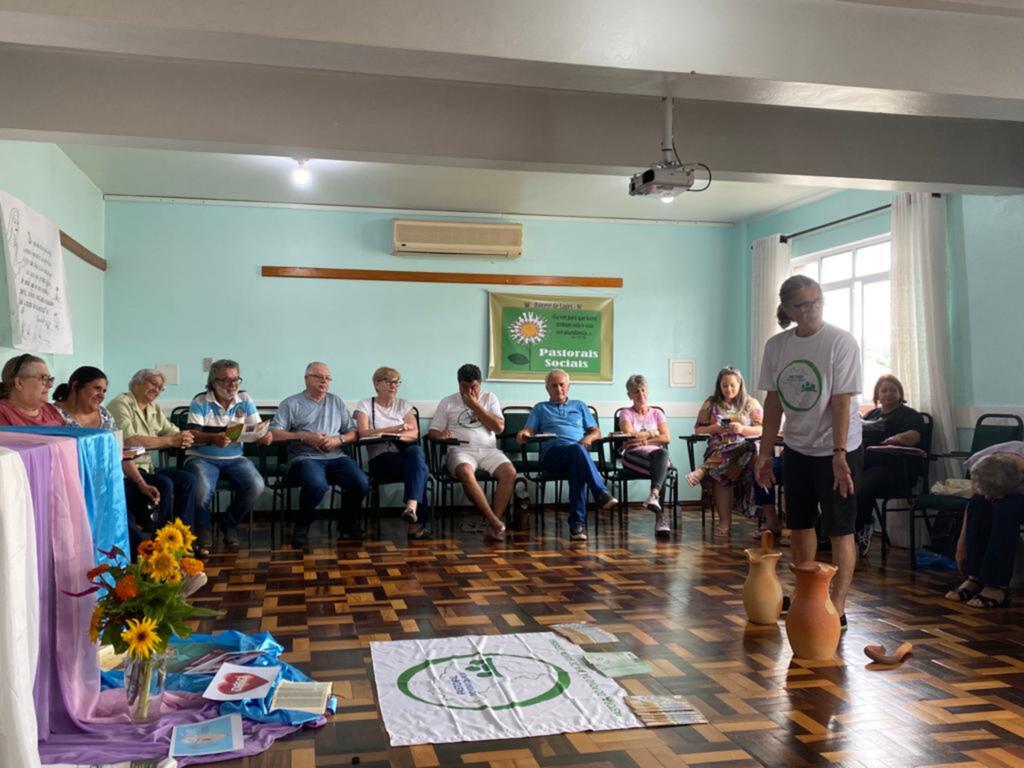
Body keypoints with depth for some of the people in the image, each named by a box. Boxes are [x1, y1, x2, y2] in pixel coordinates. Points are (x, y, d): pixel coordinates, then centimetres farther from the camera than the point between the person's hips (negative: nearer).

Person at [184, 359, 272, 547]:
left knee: (256, 486, -24)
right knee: (202, 490, -33)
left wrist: (266, 435, -22)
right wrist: (214, 438, -34)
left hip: (234, 459, 3)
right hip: (202, 458, -3)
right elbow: (192, 435, -13)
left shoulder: (245, 399, 7)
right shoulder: (200, 402, -2)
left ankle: (230, 525, 5)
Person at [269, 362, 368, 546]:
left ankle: (349, 524, 3)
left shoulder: (336, 402, 23)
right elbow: (273, 433, -2)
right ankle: (303, 525, -7)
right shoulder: (291, 404, 10)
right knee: (317, 485, -37)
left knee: (361, 483, -25)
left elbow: (353, 433, 18)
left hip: (335, 457, 4)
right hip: (305, 458, -4)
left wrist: (338, 439, -3)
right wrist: (305, 437, -10)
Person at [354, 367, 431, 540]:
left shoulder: (403, 405, 18)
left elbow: (414, 433, 4)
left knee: (416, 451, -35)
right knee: (419, 469, -32)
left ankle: (412, 507, -49)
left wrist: (398, 435, -17)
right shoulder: (365, 405, 8)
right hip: (381, 457, -3)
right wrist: (394, 429, -14)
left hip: (405, 452, 3)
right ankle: (418, 521, -30)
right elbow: (363, 433, -9)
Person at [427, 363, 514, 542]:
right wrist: (440, 435, -16)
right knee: (465, 472, -37)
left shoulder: (489, 398, 16)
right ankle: (495, 521, -33)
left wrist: (475, 406, -1)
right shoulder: (447, 402, 14)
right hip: (460, 450, -2)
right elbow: (432, 432, 9)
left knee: (510, 472, -29)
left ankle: (494, 524, -27)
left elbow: (499, 427, 3)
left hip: (488, 450, 2)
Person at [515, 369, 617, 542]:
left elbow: (596, 432, 23)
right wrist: (523, 434, -11)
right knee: (577, 449, -38)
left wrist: (589, 437, -1)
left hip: (577, 453, 1)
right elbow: (529, 431, 14)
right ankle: (601, 493, -49)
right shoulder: (540, 408, 28)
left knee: (578, 466, -38)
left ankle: (577, 523, -45)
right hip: (552, 453, -1)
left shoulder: (579, 406, 31)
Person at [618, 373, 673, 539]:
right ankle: (661, 515, -54)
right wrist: (653, 433, 5)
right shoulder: (626, 413, 18)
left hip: (657, 454, 2)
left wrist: (644, 439, -3)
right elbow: (629, 435, -4)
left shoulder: (657, 413, 25)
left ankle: (654, 495, -63)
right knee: (662, 469, -39)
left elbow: (666, 438, 7)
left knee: (662, 453, -42)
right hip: (634, 455, -2)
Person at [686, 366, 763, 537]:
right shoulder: (711, 404, 17)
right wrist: (713, 428, -5)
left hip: (743, 448, 0)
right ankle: (725, 522, -32)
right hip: (717, 449, 0)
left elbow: (761, 430, 7)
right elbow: (698, 429, 16)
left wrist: (742, 429, -12)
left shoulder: (751, 403, 14)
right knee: (721, 473, -34)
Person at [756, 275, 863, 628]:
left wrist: (839, 453, -26)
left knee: (839, 530, -2)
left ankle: (837, 608, 5)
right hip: (796, 448, 6)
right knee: (799, 525, 14)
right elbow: (774, 401, 5)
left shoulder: (841, 341, -14)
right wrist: (765, 452, 4)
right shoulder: (776, 345, 1)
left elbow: (842, 402, -19)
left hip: (835, 449, -5)